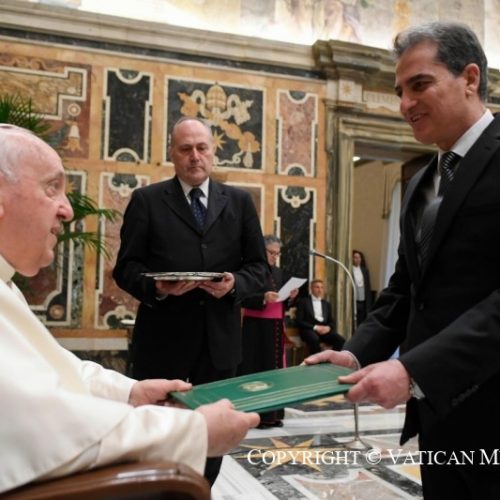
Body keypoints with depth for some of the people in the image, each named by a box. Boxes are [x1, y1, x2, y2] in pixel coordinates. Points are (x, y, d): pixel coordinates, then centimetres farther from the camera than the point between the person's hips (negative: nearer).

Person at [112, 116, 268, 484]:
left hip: (219, 339, 3)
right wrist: (155, 287, -21)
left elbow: (259, 266, 8)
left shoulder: (240, 201, 9)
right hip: (163, 339, -2)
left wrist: (234, 283, -13)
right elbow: (126, 267, -1)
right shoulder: (147, 200, 3)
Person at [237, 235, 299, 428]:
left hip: (275, 328, 7)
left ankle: (271, 414, 17)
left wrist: (291, 296, -5)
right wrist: (263, 298, -28)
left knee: (274, 368, 9)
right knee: (255, 368, -4)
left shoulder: (278, 272, 13)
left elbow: (284, 302, 15)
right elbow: (243, 299, -15)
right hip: (256, 328, -7)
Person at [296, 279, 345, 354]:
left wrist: (328, 327, -6)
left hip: (324, 329, 5)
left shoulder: (327, 304, 23)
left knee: (341, 340, -24)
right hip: (309, 329, -5)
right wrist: (315, 327, -14)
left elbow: (332, 322, 19)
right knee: (315, 339, -39)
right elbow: (299, 321, -2)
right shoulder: (303, 301, 8)